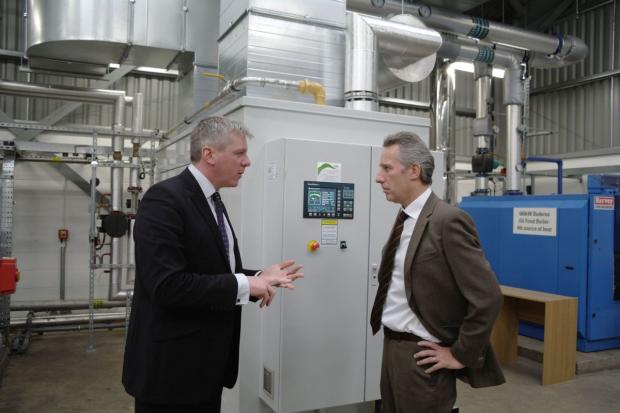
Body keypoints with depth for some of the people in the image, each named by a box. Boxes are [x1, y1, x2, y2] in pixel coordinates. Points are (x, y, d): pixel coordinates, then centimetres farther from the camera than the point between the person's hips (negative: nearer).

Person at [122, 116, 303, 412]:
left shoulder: (212, 201, 10)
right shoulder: (165, 199, -18)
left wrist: (259, 278, 1)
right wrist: (243, 285, -22)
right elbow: (167, 284, -27)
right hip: (171, 367, -8)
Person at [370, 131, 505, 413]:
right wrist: (392, 345, 13)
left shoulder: (448, 220, -19)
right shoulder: (405, 219, 7)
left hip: (421, 356, -8)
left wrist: (460, 355, -14)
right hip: (391, 348, 8)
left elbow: (488, 298, -21)